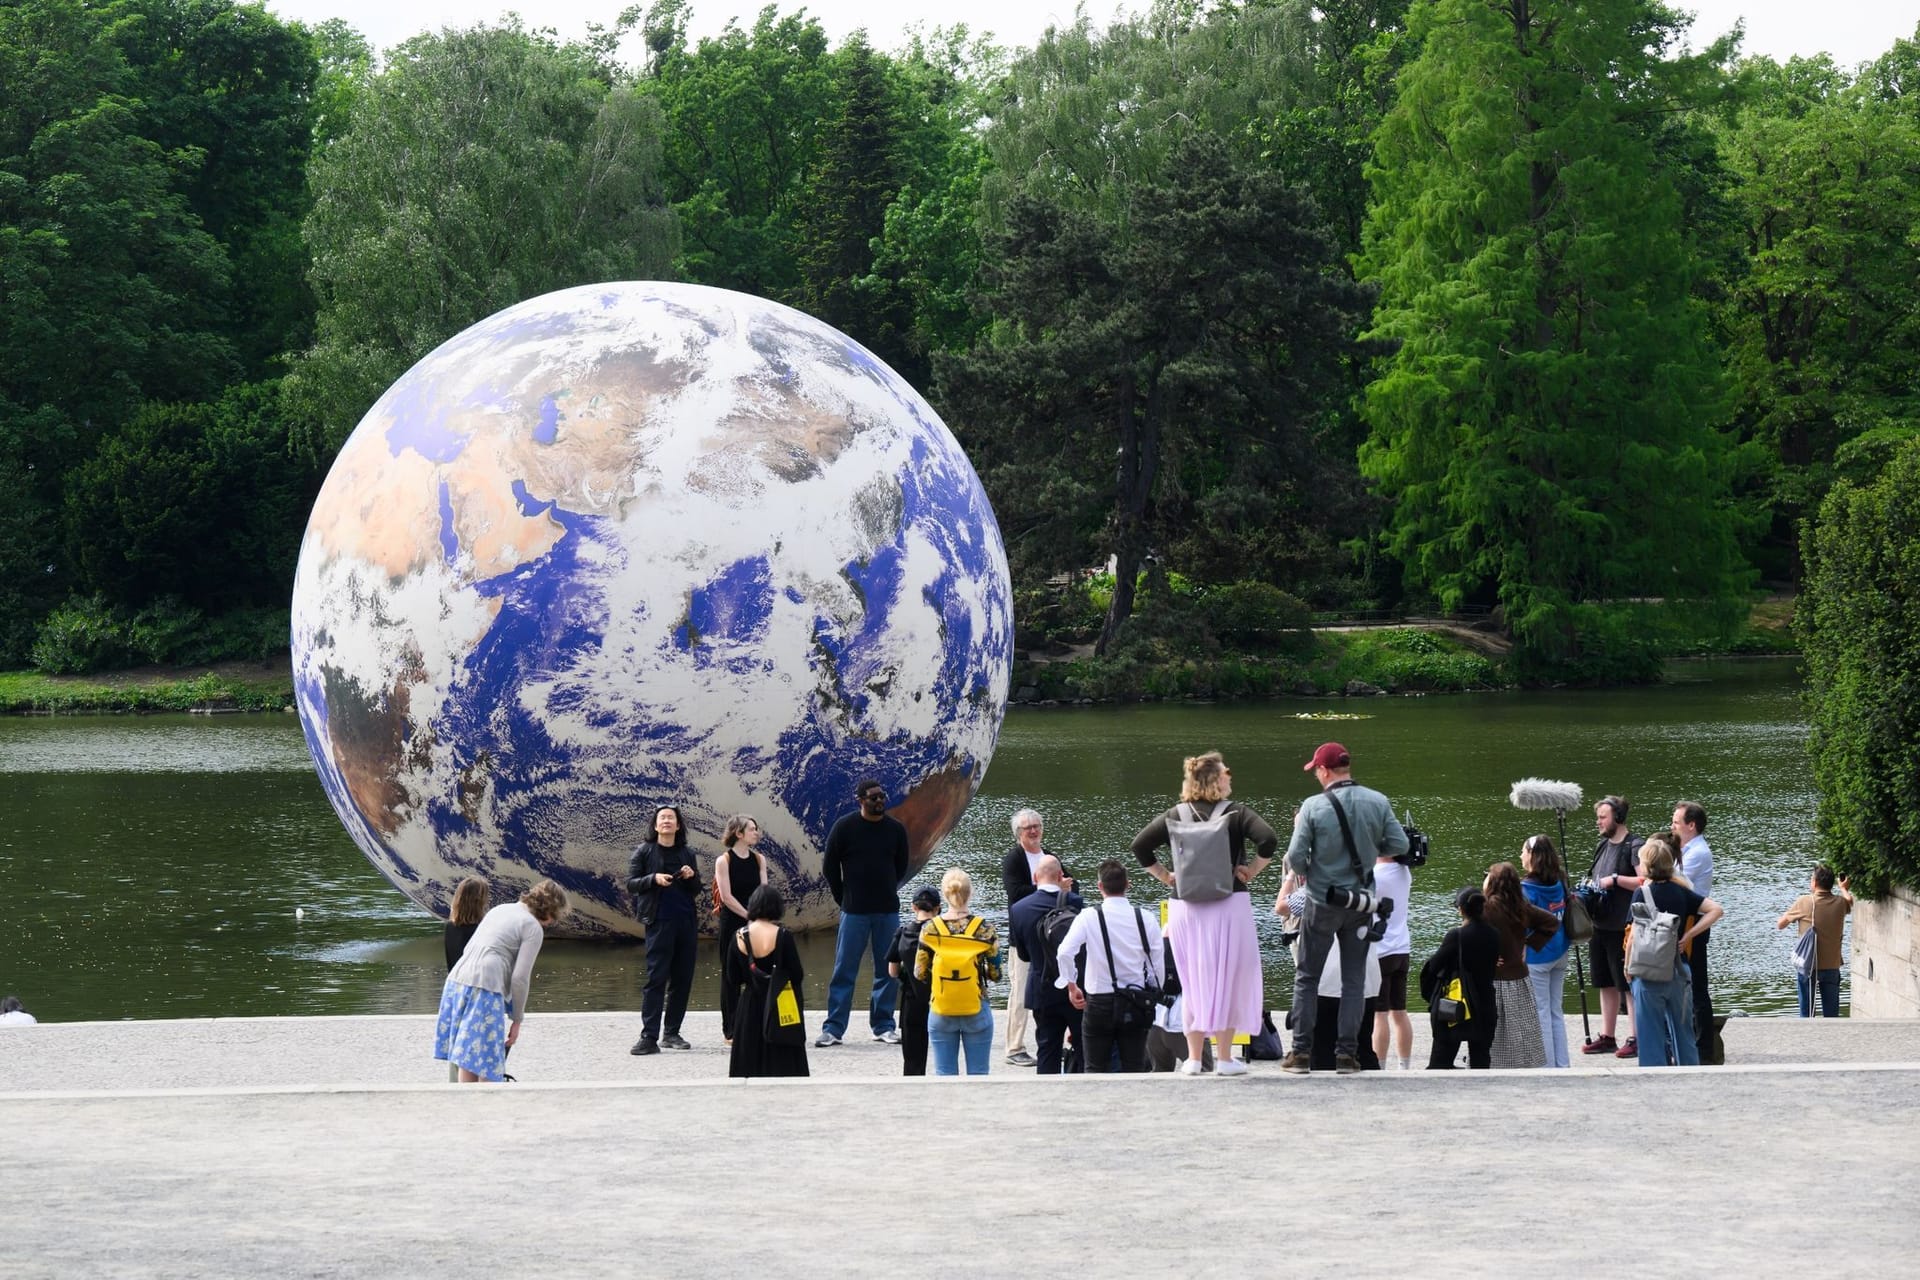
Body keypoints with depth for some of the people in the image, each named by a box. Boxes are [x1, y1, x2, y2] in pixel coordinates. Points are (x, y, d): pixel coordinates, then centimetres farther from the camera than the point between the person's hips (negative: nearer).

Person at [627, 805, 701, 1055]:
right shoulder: (644, 852, 3)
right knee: (656, 978, -10)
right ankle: (649, 1037, -12)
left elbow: (697, 891, 17)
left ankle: (672, 1033, 13)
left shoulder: (686, 854, 13)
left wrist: (692, 877, -5)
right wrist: (653, 879, -17)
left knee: (682, 978, 4)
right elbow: (630, 884, -1)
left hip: (687, 922, 4)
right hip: (660, 921, -4)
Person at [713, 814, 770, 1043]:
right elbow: (726, 896, -10)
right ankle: (730, 1030, 7)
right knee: (731, 975, 1)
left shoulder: (759, 859, 9)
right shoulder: (724, 861, -5)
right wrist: (749, 916, -13)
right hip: (732, 923, -4)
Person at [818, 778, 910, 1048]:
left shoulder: (895, 829, 4)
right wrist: (844, 898, 6)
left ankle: (884, 1027, 14)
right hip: (854, 911, -3)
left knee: (887, 970, 5)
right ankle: (833, 1029, 2)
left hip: (888, 910, 3)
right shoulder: (844, 827, -4)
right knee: (844, 970, -1)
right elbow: (829, 866, 4)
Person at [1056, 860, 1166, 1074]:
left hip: (1099, 1002, -2)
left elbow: (1065, 953, -17)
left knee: (1096, 1069, 6)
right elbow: (1158, 963, -2)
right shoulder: (1145, 919, -3)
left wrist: (1071, 986, -3)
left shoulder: (1088, 917, -8)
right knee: (1134, 1069, 7)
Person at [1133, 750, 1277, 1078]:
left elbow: (1140, 846, 2)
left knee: (1193, 981, 10)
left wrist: (1165, 876, 8)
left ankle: (1193, 1058, 9)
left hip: (1185, 909, 3)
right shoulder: (1236, 812, -4)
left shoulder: (1176, 815, 4)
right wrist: (1251, 871, -6)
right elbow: (1268, 840, -17)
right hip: (1229, 906, -3)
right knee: (1228, 980, 4)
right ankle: (1224, 1058, 3)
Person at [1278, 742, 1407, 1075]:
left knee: (1306, 977, 9)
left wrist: (1304, 873, 9)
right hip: (1361, 903, 3)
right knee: (1354, 980, 9)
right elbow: (1399, 845, -2)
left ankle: (1301, 1052, 8)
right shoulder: (1378, 802, -5)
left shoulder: (1313, 807, -13)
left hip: (1322, 902, -2)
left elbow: (1295, 857, -13)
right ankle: (1347, 1053, 6)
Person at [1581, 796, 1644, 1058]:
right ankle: (1606, 1037, 20)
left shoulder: (1634, 846, -11)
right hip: (1600, 925, 9)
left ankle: (1637, 1039, -1)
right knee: (1606, 984, 14)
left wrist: (1615, 879, -19)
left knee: (1629, 985, -4)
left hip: (1623, 927, -9)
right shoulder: (1602, 846, 16)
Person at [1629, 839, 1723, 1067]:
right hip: (1680, 970, 5)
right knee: (1682, 1029, 15)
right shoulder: (1680, 891, 5)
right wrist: (1687, 936, 2)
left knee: (1651, 1032, 0)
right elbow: (1715, 909, 3)